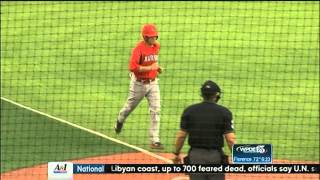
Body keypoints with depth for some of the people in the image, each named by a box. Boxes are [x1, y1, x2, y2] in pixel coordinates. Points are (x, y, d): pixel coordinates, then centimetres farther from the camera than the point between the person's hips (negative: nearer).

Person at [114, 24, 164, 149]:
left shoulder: (156, 46, 1)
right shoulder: (139, 48, -22)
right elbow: (132, 67, -32)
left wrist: (157, 67, 5)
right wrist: (150, 68, -30)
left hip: (153, 83, 5)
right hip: (139, 84, -5)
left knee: (156, 111, -6)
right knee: (130, 106, 17)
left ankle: (155, 140, -6)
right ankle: (120, 120, 52)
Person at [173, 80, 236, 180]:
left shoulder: (189, 111, 1)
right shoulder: (224, 112, -4)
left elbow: (181, 136, 2)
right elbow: (230, 139, -9)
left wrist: (176, 154, 14)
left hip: (195, 155, 2)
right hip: (216, 156, -2)